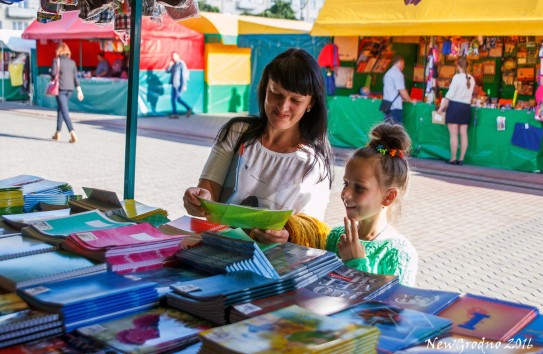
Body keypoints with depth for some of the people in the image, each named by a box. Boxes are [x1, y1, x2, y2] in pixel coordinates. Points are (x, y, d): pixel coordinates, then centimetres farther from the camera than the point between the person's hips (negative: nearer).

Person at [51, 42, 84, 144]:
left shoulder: (56, 60, -5)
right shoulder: (72, 62, 9)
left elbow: (53, 73, -15)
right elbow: (75, 77, 7)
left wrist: (53, 76, 8)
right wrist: (79, 90, 7)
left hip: (61, 88, -6)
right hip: (70, 89, 6)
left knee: (64, 111, -8)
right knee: (60, 109, 19)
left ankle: (72, 132, -24)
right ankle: (58, 133, 25)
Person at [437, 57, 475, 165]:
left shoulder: (457, 77, -11)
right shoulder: (471, 79, 6)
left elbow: (450, 94, -12)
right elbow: (470, 93, 12)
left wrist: (442, 106, -7)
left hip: (455, 105, -6)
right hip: (466, 107, 6)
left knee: (453, 134, -2)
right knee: (463, 134, 6)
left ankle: (453, 159, -2)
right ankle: (461, 159, 8)